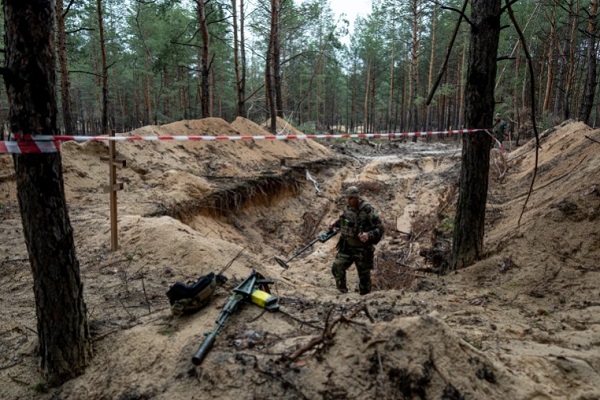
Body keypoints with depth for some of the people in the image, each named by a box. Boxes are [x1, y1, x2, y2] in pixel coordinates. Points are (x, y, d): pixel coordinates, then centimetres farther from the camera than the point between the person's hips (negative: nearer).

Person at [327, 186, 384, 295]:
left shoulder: (367, 210, -19)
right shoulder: (347, 208, -1)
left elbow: (380, 228, -18)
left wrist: (369, 235, -35)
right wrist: (335, 223, 3)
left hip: (363, 249, -5)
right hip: (346, 246, 5)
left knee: (364, 275, 8)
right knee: (337, 268, -4)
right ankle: (343, 292, 15)